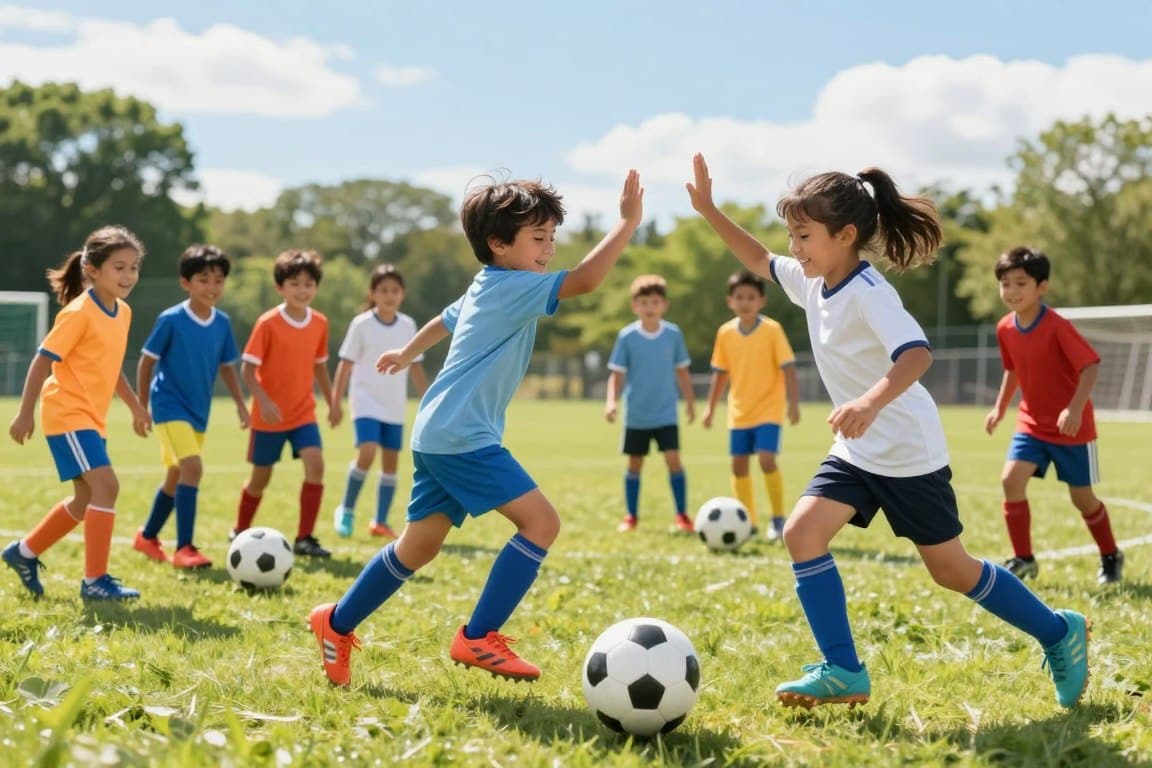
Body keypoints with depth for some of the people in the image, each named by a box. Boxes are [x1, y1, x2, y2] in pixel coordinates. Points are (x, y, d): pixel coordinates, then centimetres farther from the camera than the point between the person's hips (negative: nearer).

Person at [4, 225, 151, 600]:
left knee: (87, 500, 15)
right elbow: (43, 361, -15)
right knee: (106, 484, -20)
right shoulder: (79, 312, -16)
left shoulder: (123, 312, 9)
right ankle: (95, 580, -13)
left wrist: (135, 405, 21)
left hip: (92, 417, 9)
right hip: (68, 413, -9)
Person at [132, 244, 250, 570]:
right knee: (193, 468, -22)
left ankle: (147, 537, 36)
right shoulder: (171, 320, -14)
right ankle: (184, 548, -19)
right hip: (170, 406, -6)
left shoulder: (222, 323, 0)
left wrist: (240, 404, 7)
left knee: (177, 476, 17)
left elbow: (227, 366, 13)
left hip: (198, 411, 6)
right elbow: (146, 362, -5)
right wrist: (142, 406, -2)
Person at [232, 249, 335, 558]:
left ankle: (305, 538, -11)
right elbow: (247, 368, -13)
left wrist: (331, 402, 14)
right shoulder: (267, 323, -14)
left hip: (304, 413, 3)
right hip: (270, 415, -3)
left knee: (315, 464, -18)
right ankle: (240, 532, 33)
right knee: (260, 477, 8)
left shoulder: (320, 323, 0)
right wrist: (264, 402, -24)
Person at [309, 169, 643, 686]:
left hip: (439, 435, 10)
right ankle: (478, 638, -12)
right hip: (463, 437, -10)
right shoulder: (512, 288, -13)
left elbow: (445, 319, 36)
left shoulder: (486, 290, 17)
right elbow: (584, 280, -25)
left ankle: (337, 623, 29)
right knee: (540, 522, -15)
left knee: (419, 547, 18)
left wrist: (407, 354, 53)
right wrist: (629, 222, -19)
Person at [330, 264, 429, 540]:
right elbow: (346, 364, -4)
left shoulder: (408, 325, 4)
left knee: (390, 462, 6)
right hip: (366, 401, -4)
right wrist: (336, 402, -7)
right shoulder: (361, 324, -7)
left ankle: (380, 522, 16)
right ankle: (346, 510, -1)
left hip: (395, 406, 4)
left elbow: (415, 366, 12)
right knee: (366, 454, -20)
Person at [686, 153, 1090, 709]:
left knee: (950, 570, 3)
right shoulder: (812, 282, 2)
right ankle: (844, 672, -5)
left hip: (908, 452, -8)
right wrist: (708, 210, 10)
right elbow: (759, 262, 19)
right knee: (802, 533, -10)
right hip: (857, 450, 8)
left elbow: (917, 352, -38)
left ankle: (1060, 634, 24)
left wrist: (872, 401, -54)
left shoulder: (867, 292, -23)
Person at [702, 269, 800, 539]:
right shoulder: (726, 332, 2)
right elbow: (720, 373, 11)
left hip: (768, 410, -4)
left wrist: (793, 404, -15)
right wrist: (710, 408, 11)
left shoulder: (772, 330, -9)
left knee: (766, 459, -17)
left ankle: (778, 518, -2)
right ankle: (749, 522, 17)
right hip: (739, 412, 5)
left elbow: (788, 368, -9)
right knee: (739, 464, 5)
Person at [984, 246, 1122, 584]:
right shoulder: (1005, 328, -3)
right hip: (1032, 423, 5)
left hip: (1072, 427, -5)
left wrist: (1075, 408, -33)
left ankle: (1111, 557, 30)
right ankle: (1023, 559, -3)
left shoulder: (1058, 327, -22)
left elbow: (1090, 365, -23)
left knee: (1082, 497, 5)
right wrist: (1000, 408, 11)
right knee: (1011, 479, -14)